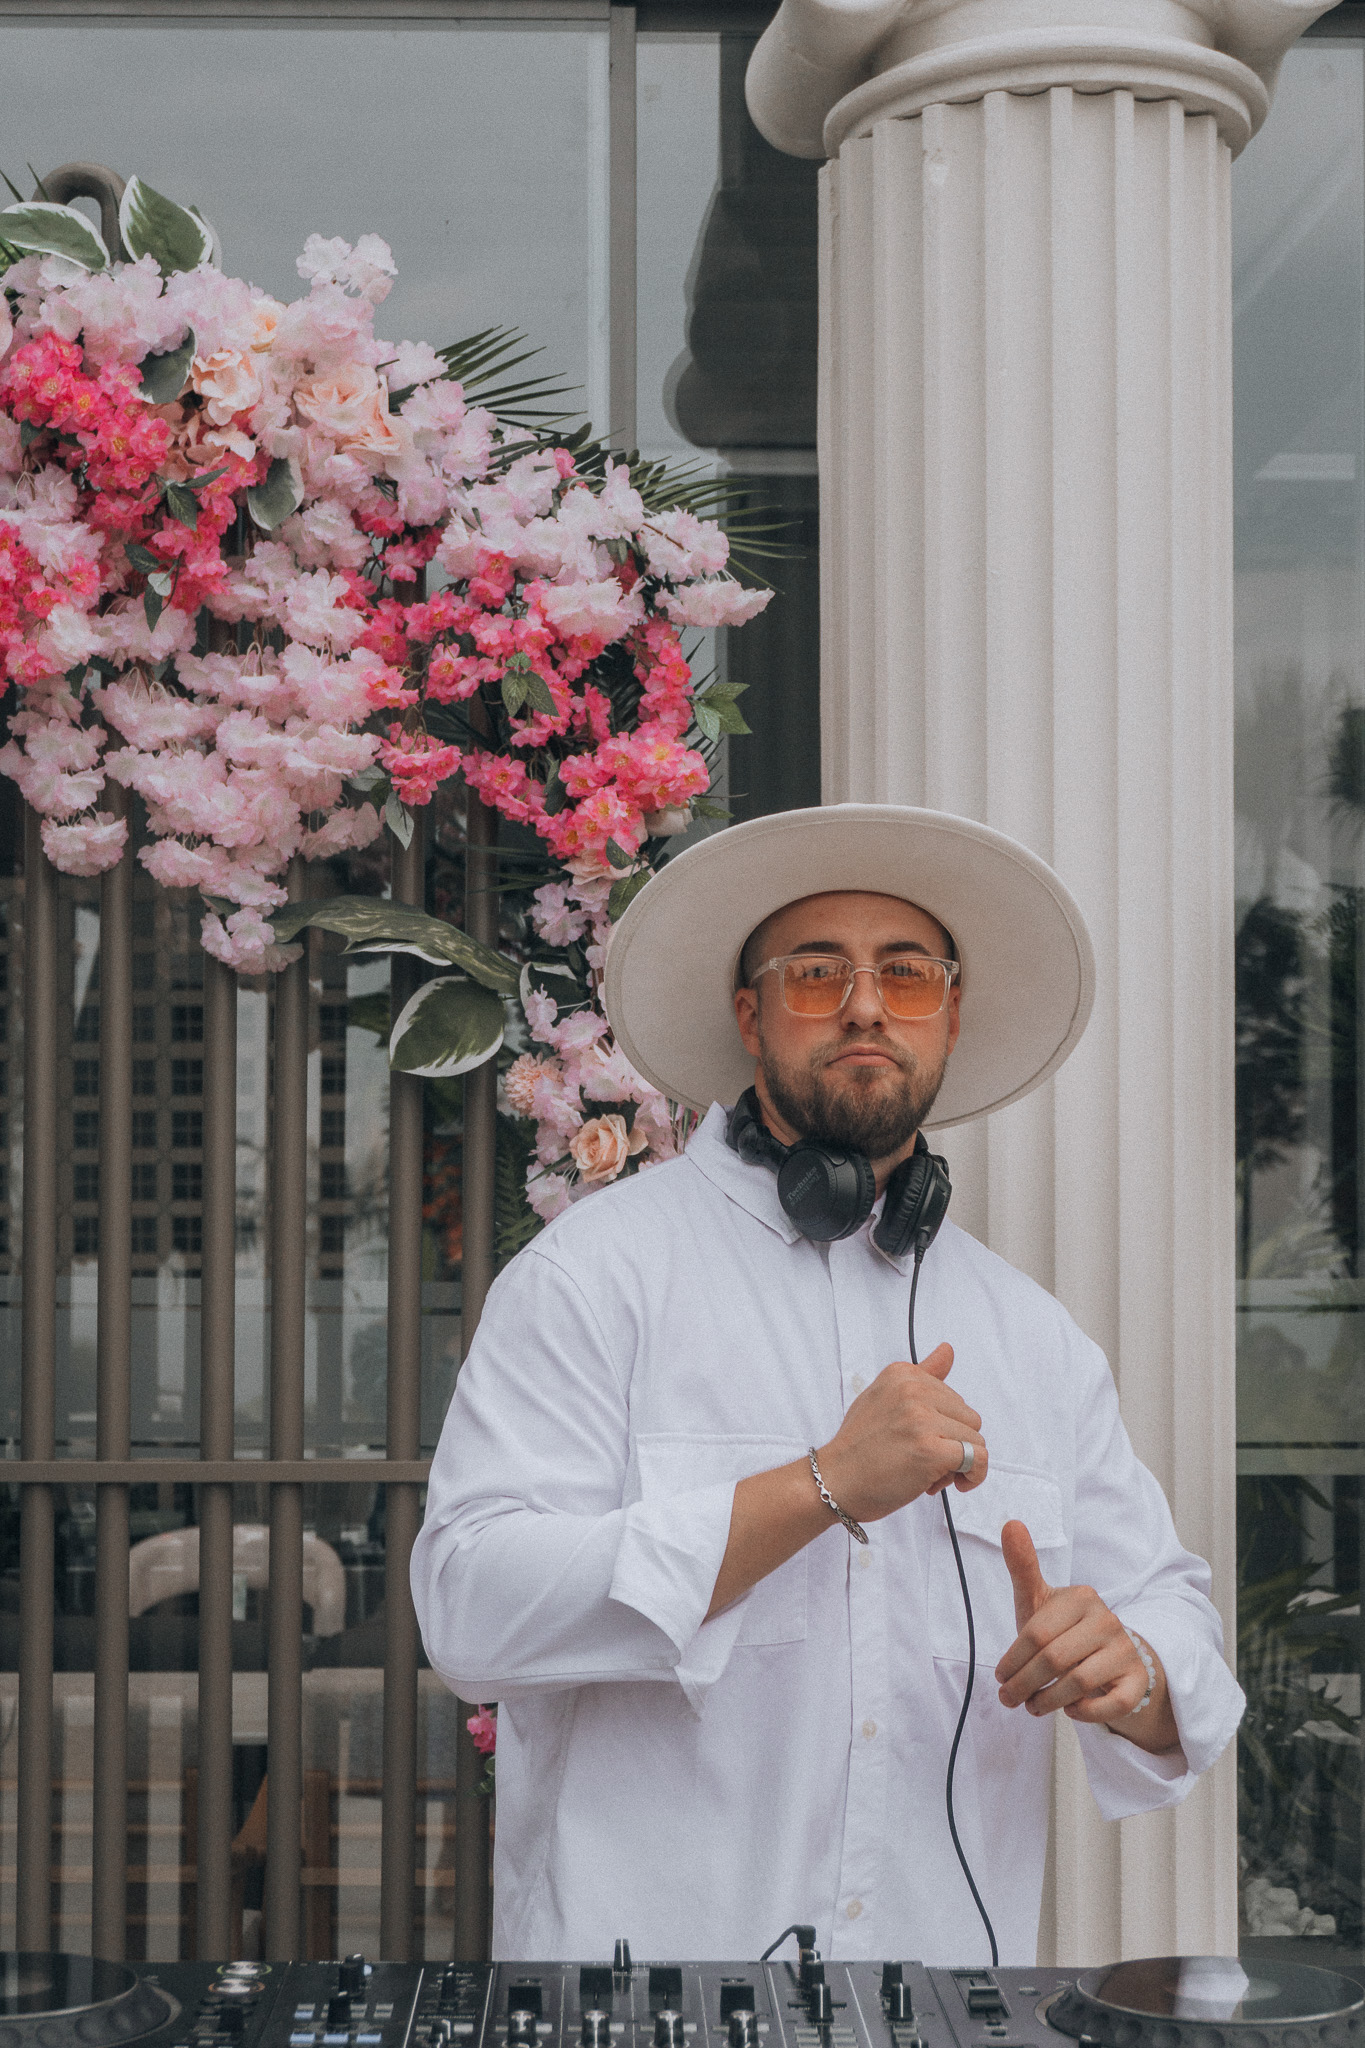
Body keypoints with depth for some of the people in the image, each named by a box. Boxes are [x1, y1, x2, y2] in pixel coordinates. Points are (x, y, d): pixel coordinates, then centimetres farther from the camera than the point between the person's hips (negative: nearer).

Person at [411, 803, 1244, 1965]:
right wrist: (825, 1487, -22)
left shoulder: (1038, 1341, 9)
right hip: (649, 1934, -4)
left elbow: (1176, 1619, 11)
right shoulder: (599, 1270, -7)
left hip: (954, 1949, 4)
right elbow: (473, 1608, -18)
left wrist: (1130, 1674, -13)